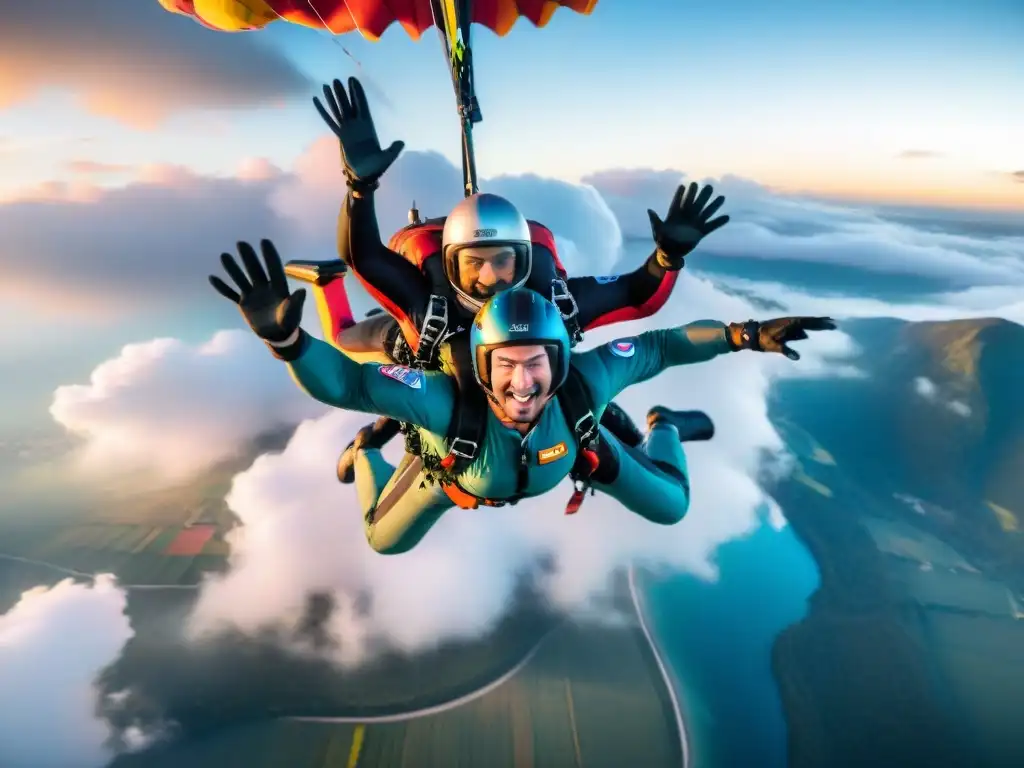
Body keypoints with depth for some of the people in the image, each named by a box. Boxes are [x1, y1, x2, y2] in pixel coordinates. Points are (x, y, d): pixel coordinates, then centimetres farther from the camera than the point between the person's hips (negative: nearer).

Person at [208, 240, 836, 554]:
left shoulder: (584, 384, -44)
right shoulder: (449, 401, -50)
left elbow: (660, 346, -30)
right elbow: (341, 381, -52)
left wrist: (746, 334, -31)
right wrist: (283, 336, -70)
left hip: (571, 444, 1)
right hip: (458, 458, -1)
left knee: (670, 510, 10)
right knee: (385, 542, 17)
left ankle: (664, 429, 44)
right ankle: (367, 454, 48)